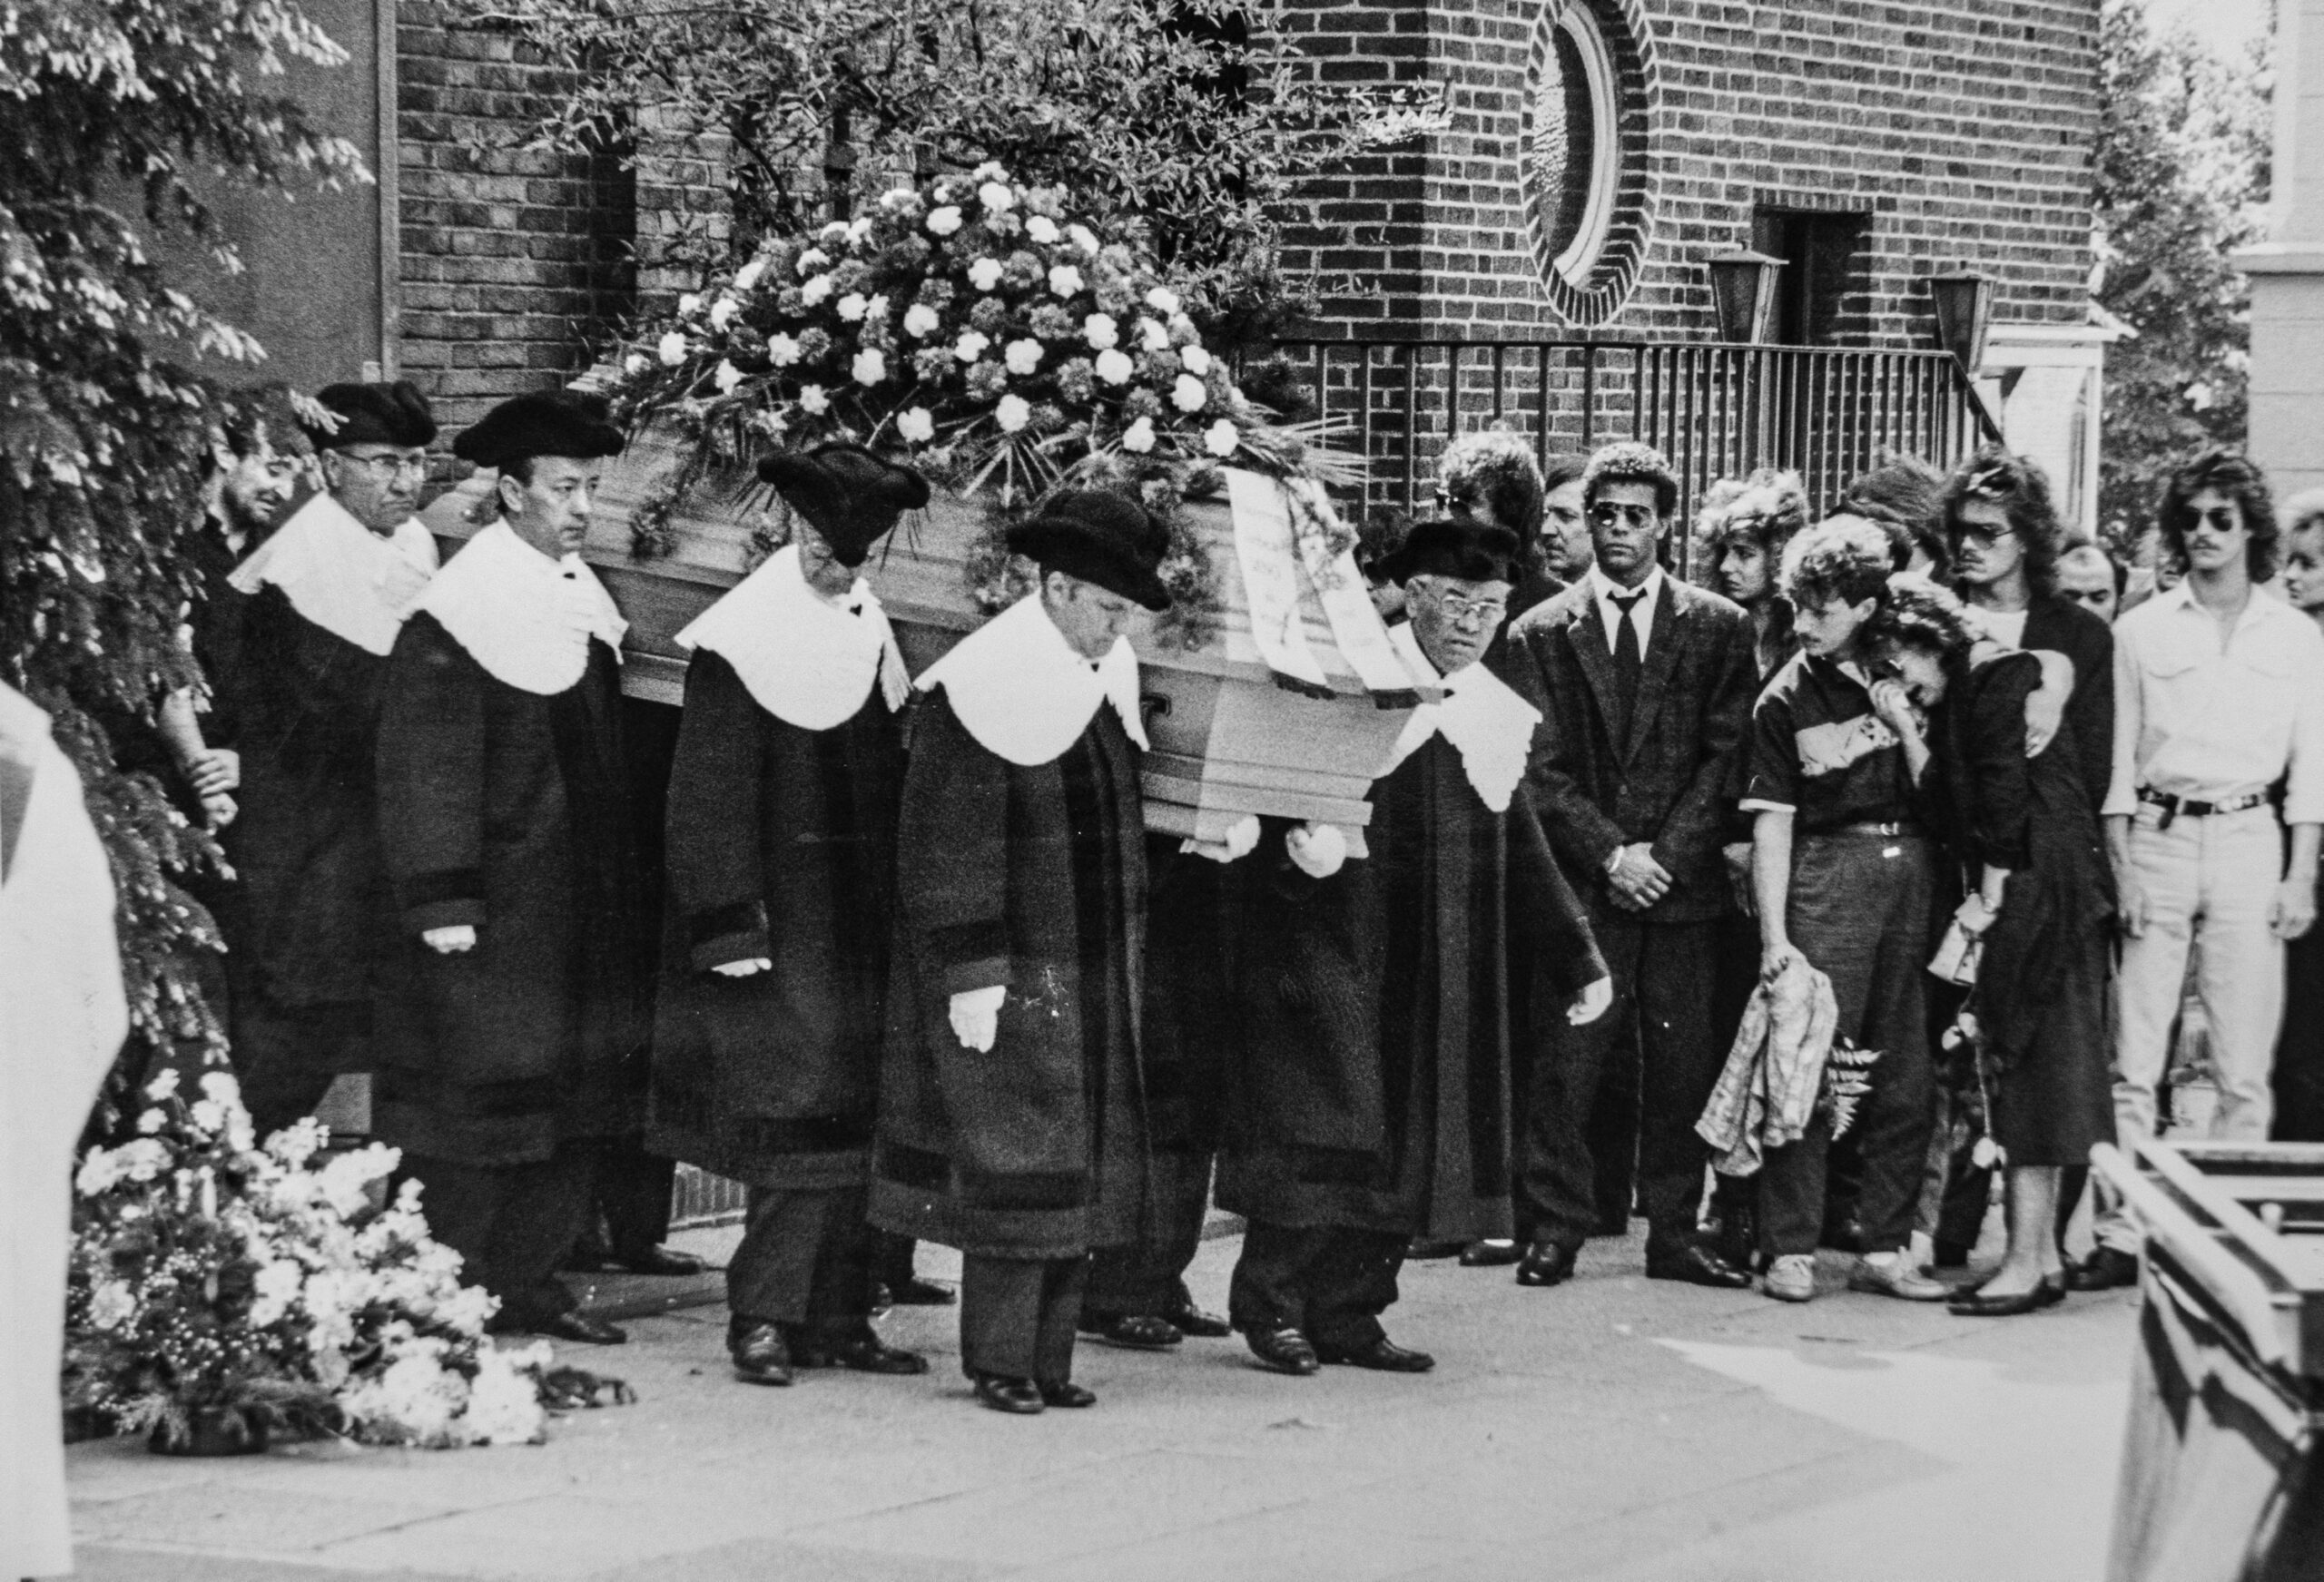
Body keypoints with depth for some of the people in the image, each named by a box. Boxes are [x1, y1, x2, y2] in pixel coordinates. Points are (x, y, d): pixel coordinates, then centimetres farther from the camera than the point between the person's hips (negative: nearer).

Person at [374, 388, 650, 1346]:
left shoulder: (583, 600, 9)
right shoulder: (456, 615, -14)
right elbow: (422, 772, -16)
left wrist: (620, 886, 19)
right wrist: (442, 903, -19)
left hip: (586, 900, 8)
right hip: (493, 902, -8)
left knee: (578, 1089, 10)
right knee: (478, 1089, -4)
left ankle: (526, 1281, 19)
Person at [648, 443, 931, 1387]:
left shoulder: (872, 634, 10)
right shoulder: (742, 642, -10)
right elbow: (708, 803, -12)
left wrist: (900, 912, 15)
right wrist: (730, 927, -17)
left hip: (864, 920, 7)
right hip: (780, 915, -6)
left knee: (854, 1122, 7)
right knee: (795, 1113, -10)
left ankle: (838, 1320, 14)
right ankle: (763, 1318, -3)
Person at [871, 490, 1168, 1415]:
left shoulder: (1110, 677, 7)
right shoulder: (982, 688, -15)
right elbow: (947, 849, -15)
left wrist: (1128, 953, 17)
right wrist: (970, 974, -18)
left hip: (1097, 969, 7)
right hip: (1012, 972, -7)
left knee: (1085, 1162, 7)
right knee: (1014, 1161, -6)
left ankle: (1048, 1356, 13)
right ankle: (998, 1359, 3)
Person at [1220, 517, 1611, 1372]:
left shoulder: (1499, 715, 10)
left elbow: (1523, 854, 15)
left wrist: (1577, 960, 10)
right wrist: (1298, 844, -31)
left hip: (1442, 973, 6)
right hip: (1337, 947, -6)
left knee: (1408, 1135, 5)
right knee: (1327, 1118, -7)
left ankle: (1347, 1312, 12)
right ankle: (1271, 1302, 4)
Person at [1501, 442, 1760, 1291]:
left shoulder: (1718, 628, 8)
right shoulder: (1543, 633, 8)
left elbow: (1725, 755, 3)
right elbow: (1541, 768, 3)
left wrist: (1665, 853, -8)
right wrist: (1609, 853, -9)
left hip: (1684, 882, 1)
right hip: (1580, 885, -1)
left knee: (1683, 1063, 1)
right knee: (1564, 1066, -5)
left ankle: (1674, 1236, 9)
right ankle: (1555, 1233, 2)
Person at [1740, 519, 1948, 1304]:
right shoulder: (1787, 698, -1)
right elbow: (1772, 821, -3)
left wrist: (1906, 724, -6)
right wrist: (1774, 934, -9)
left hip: (1910, 871, 3)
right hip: (1827, 874, -3)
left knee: (1906, 1077, 4)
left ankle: (1886, 1247, 11)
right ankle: (1790, 1248, -1)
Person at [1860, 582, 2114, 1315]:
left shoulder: (1998, 675, -10)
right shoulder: (1956, 696, 17)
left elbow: (2006, 793, -16)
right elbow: (1951, 804, 9)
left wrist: (1989, 897, -13)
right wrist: (1908, 731, 2)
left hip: (2039, 888, -10)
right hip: (2011, 894, 10)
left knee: (2032, 1066, -8)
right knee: (2029, 1070, 10)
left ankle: (2027, 1263, -8)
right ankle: (2044, 1254, 13)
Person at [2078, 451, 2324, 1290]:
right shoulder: (2142, 630, 6)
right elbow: (2117, 760, 6)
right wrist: (2124, 868, -3)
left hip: (2250, 843, 0)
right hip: (2157, 836, 0)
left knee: (2245, 1062, -2)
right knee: (2133, 1060, -3)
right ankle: (2120, 1235, -2)